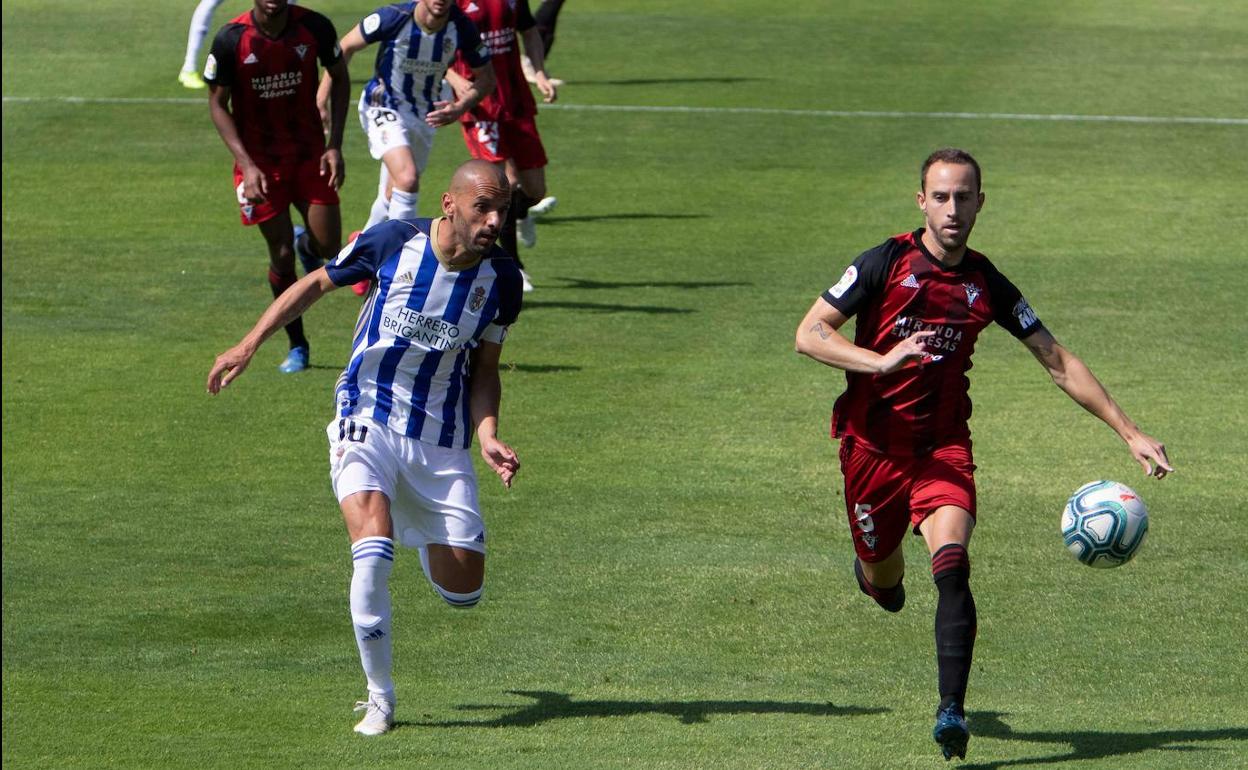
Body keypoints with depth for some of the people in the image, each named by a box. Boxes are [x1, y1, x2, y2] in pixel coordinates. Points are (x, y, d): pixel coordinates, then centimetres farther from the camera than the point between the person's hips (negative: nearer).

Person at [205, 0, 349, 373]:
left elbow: (340, 78, 4)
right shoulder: (231, 40, -16)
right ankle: (297, 346, 17)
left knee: (327, 247, -7)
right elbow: (218, 103, -6)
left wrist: (335, 145, -5)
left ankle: (308, 246, 33)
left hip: (309, 152, 1)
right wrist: (247, 164, -15)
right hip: (260, 159, -1)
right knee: (282, 255, -1)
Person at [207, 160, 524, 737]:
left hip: (442, 440, 3)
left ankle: (418, 532, 38)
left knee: (463, 590, 1)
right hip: (367, 421, -3)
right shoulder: (393, 242, -13)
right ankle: (379, 697, -10)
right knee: (372, 552, -27)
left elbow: (484, 370, 7)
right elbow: (316, 284, 4)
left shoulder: (502, 278, -5)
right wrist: (247, 346, 0)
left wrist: (487, 437, -10)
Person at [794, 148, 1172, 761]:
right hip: (873, 446, -1)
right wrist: (881, 361, -29)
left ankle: (951, 710, -27)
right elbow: (809, 334, -12)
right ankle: (872, 564, 50)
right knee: (883, 582, 10)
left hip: (944, 446, 1)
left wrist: (1130, 433, 4)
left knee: (951, 565, -23)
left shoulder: (986, 284, 1)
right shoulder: (887, 263, -8)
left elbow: (1057, 362, 8)